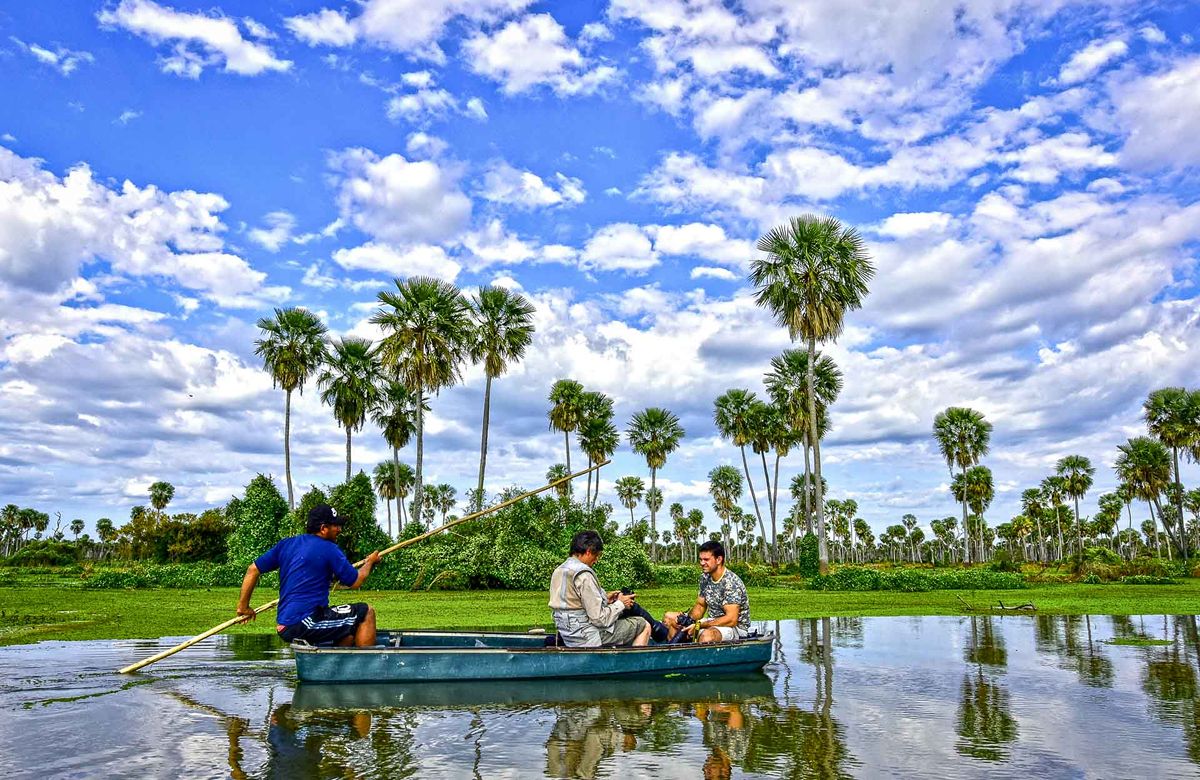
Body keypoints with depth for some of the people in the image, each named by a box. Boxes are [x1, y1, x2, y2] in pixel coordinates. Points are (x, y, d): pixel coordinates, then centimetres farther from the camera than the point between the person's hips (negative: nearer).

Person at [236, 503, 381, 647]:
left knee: (349, 633, 24)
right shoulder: (329, 549, -8)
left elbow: (253, 569, 14)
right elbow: (355, 583, -2)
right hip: (305, 623, -8)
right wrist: (370, 562, 16)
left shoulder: (286, 544, 12)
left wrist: (243, 605, 22)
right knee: (366, 613, -3)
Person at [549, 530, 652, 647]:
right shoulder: (584, 575, -21)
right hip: (589, 639, -9)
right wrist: (620, 604, -6)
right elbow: (599, 619, -21)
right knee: (643, 625, 3)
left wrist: (604, 599, 11)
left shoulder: (558, 571, 7)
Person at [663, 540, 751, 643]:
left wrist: (699, 625, -27)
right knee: (669, 617, 3)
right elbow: (700, 606, 12)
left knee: (707, 634, -41)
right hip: (712, 624, 8)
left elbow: (731, 620, -27)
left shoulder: (731, 582, -21)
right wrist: (687, 618, -10)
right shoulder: (705, 578, 3)